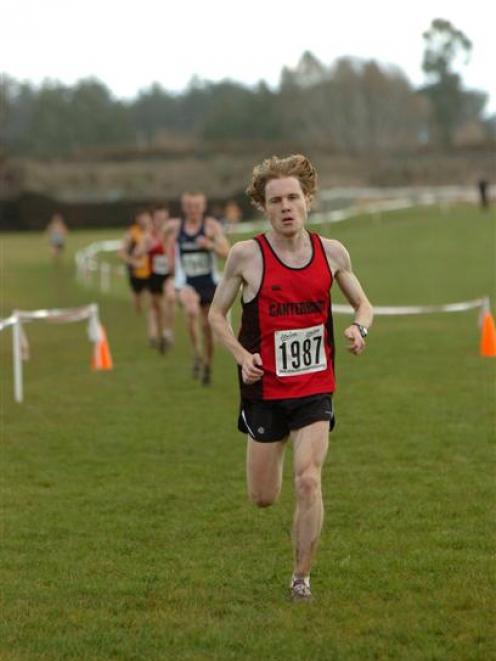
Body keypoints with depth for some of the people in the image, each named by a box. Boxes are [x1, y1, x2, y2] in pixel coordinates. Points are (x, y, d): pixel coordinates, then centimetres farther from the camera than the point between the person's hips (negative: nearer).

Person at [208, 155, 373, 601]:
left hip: (315, 388, 1)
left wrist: (359, 328, -10)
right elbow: (217, 314, 3)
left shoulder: (331, 253, -2)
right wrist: (242, 355, -13)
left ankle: (302, 577, 3)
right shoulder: (247, 255, -9)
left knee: (308, 480, -15)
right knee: (263, 499, 7)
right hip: (265, 388, 0)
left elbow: (363, 304, 13)